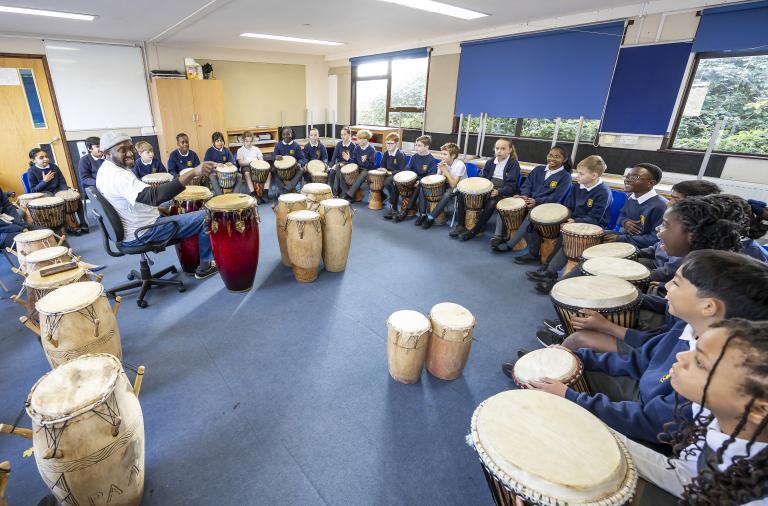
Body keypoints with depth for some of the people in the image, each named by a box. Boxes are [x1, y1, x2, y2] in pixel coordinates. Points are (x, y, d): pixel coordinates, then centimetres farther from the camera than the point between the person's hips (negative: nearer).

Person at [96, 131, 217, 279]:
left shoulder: (105, 169, 5)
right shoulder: (118, 175, -29)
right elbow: (153, 196, -45)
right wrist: (193, 172, -52)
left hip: (126, 230, 10)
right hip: (142, 233, -10)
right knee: (206, 217, -7)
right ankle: (205, 266, 10)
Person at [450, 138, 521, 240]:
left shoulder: (514, 164, -5)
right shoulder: (490, 162, 13)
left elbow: (511, 186, -13)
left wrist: (498, 192, -30)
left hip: (503, 193, -6)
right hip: (487, 190, 6)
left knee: (491, 203, -38)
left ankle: (474, 231, -25)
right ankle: (461, 226, -7)